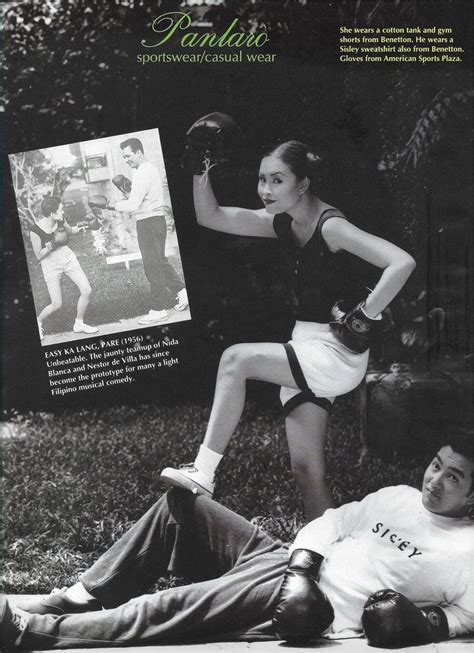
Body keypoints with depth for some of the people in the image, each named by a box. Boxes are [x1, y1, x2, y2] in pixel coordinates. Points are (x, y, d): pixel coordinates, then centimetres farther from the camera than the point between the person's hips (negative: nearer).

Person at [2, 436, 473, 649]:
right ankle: (83, 599, 2)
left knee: (165, 611, -21)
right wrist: (300, 574, -8)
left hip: (322, 613, -7)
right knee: (179, 505, -1)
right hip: (286, 561, 8)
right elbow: (328, 524, 10)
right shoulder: (395, 498, 15)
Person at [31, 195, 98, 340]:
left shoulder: (61, 220, -9)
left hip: (67, 258, 5)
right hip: (50, 264, -5)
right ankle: (38, 321, 24)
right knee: (57, 305, -7)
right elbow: (38, 256, -15)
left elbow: (69, 230, 16)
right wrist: (51, 246, -29)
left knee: (87, 291, -4)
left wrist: (80, 228, -1)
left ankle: (79, 324, 17)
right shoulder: (35, 230, -24)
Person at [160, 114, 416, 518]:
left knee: (237, 359, -21)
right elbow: (210, 217, 10)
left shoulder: (330, 226, -17)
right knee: (307, 471, 7)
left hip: (339, 356, -9)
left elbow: (402, 263, -27)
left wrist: (363, 318, -23)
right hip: (307, 354, 9)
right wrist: (200, 167, -3)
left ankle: (203, 474, -18)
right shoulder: (283, 224, 6)